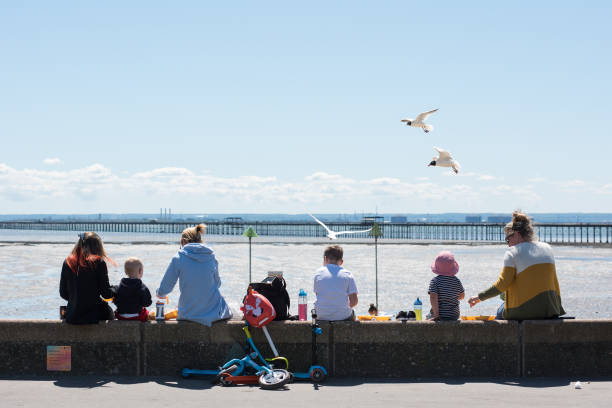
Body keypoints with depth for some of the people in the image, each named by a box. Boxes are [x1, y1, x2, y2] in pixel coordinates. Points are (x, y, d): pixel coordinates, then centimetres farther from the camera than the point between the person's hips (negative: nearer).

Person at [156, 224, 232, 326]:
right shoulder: (211, 257, 1)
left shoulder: (178, 258, -6)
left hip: (190, 314, -2)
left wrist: (160, 293, 21)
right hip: (214, 312, 2)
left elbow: (165, 288, -2)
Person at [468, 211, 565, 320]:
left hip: (525, 311, -6)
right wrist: (557, 305, 23)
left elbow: (502, 284, -14)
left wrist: (480, 297, -4)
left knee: (500, 313, 24)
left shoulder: (512, 252, -9)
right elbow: (554, 281, 12)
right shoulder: (547, 248, 7)